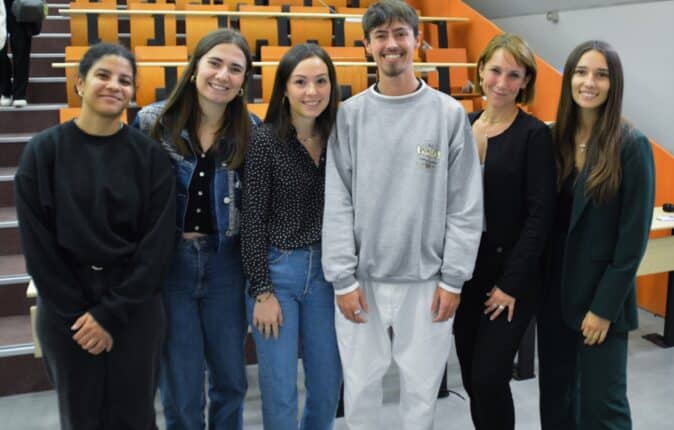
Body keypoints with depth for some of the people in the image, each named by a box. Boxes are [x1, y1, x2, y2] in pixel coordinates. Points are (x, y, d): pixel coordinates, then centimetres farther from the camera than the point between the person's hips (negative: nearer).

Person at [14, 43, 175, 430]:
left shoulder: (150, 155, -4)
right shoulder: (44, 151, -4)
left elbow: (158, 243, -7)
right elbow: (38, 244, -5)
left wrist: (110, 313, -11)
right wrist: (77, 313, -9)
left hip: (136, 308, 0)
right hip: (64, 311, 0)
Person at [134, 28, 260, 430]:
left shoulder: (250, 130, -1)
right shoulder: (153, 122, -6)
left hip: (225, 264, 2)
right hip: (167, 263, -1)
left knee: (231, 380, 16)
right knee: (182, 392, 8)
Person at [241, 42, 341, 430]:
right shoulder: (266, 141, -9)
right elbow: (252, 221, -9)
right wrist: (262, 291, -11)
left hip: (326, 271, 4)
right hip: (276, 270, -4)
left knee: (328, 387, 14)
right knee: (280, 393, 4)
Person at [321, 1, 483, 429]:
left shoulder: (450, 113, -2)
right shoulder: (349, 115, 0)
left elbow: (466, 205, -2)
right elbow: (337, 204, -2)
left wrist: (453, 278, -6)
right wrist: (343, 278, -7)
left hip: (427, 281, 0)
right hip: (363, 279, 1)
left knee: (422, 385, 13)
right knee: (360, 383, 13)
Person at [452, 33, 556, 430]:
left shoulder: (534, 134, -9)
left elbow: (541, 214, -13)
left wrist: (512, 282, -15)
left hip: (510, 273, -5)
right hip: (465, 270, 5)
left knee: (490, 378, -4)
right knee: (472, 378, 13)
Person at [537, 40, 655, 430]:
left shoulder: (631, 145, -10)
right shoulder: (553, 138, 2)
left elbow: (634, 235, -11)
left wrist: (605, 306, -13)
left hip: (601, 295, -4)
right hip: (554, 289, 4)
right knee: (555, 397, 15)